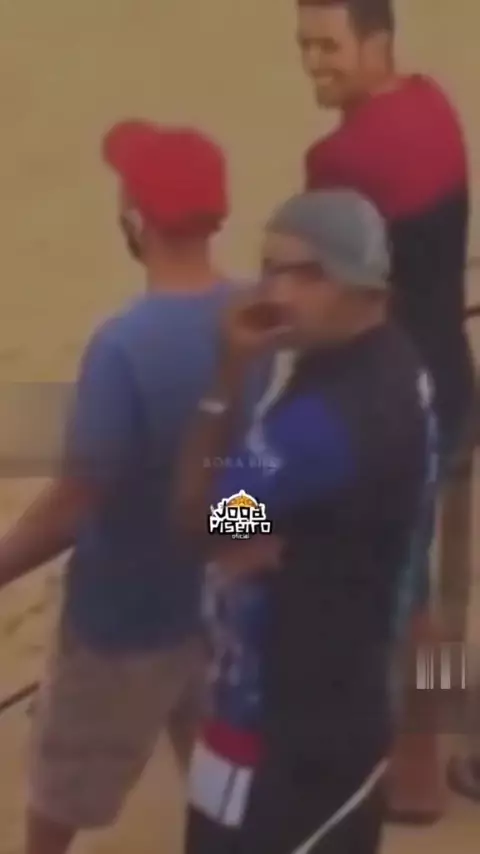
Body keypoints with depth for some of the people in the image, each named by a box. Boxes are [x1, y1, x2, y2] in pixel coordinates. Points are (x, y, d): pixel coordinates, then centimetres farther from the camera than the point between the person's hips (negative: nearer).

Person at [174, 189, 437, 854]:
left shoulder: (323, 417, -30)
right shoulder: (396, 370, 2)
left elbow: (198, 511, -18)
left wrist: (229, 373, -18)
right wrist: (257, 537, -12)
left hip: (279, 717, -10)